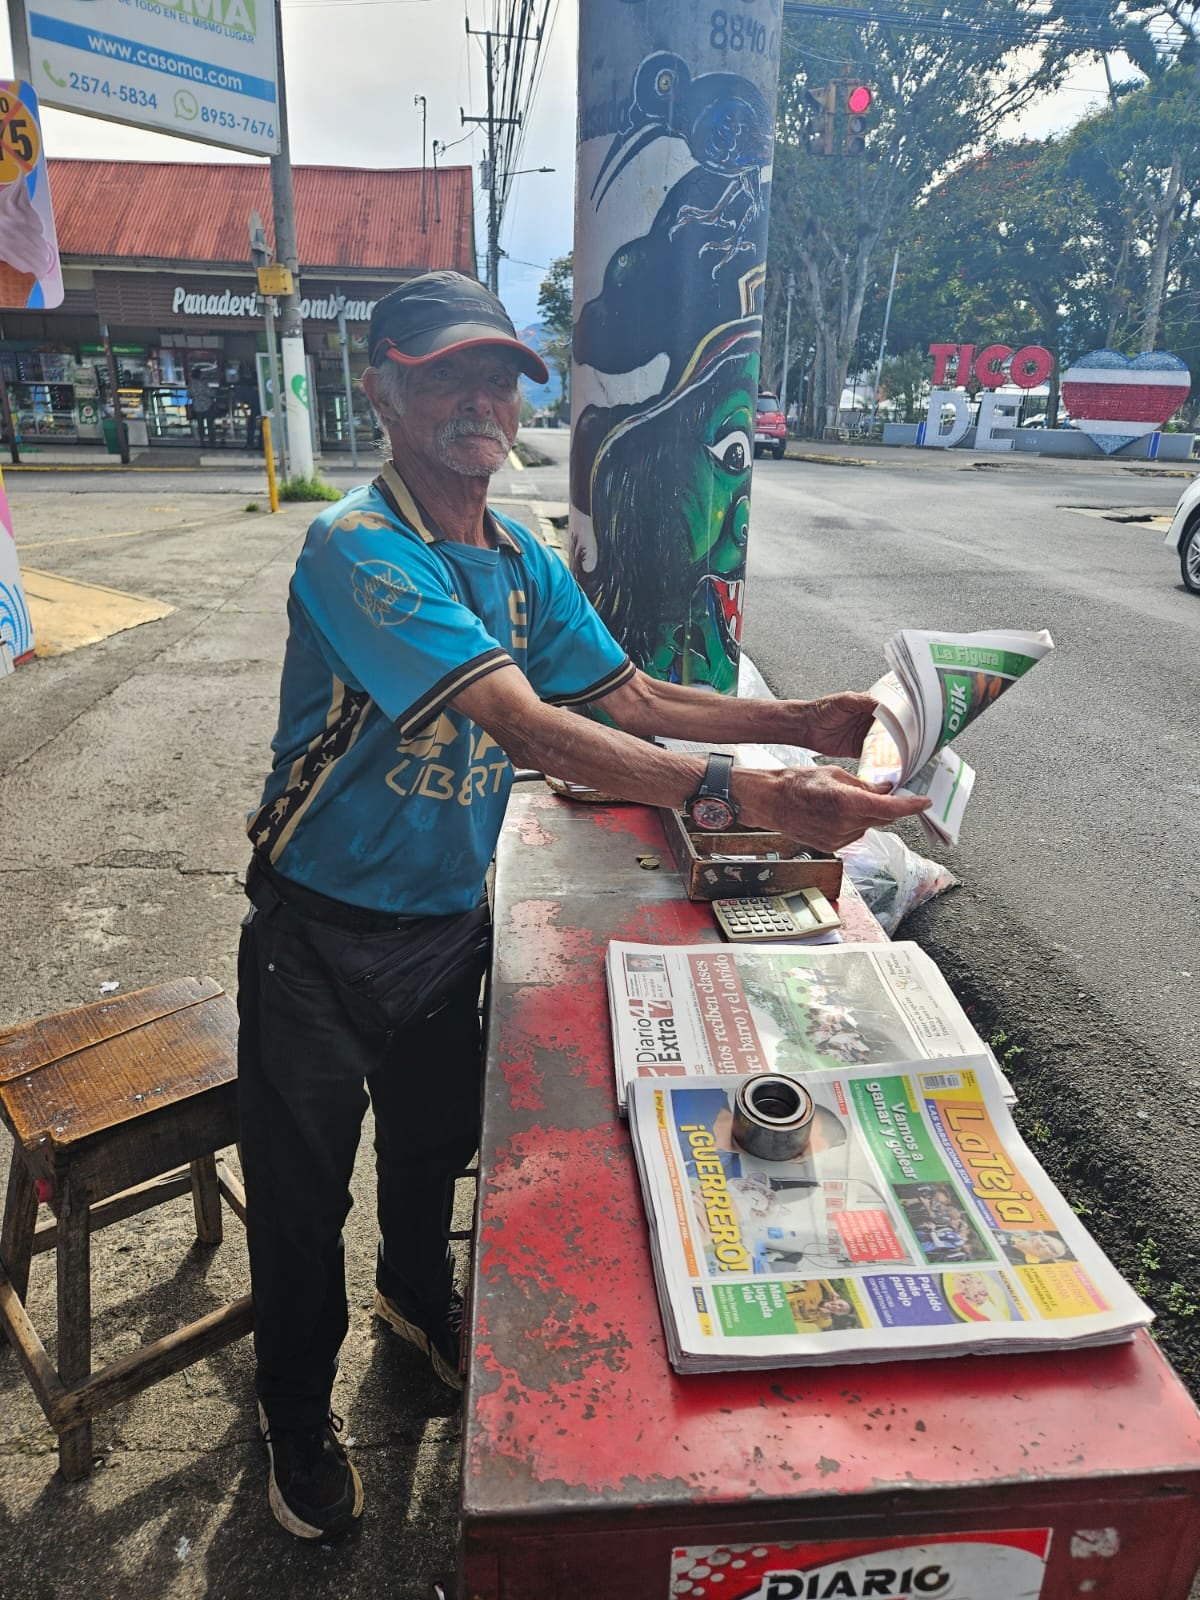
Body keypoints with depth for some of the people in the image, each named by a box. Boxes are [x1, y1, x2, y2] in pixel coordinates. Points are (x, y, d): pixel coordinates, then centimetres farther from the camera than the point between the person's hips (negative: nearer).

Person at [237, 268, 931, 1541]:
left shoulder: (525, 561, 0)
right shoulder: (358, 550, -26)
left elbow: (634, 699, 6)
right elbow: (531, 729, -37)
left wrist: (800, 721, -7)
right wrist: (749, 796, -43)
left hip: (450, 920, 6)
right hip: (323, 934, -6)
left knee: (435, 1140, 25)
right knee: (301, 1188, 13)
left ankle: (417, 1295, 58)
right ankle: (297, 1414, 42)